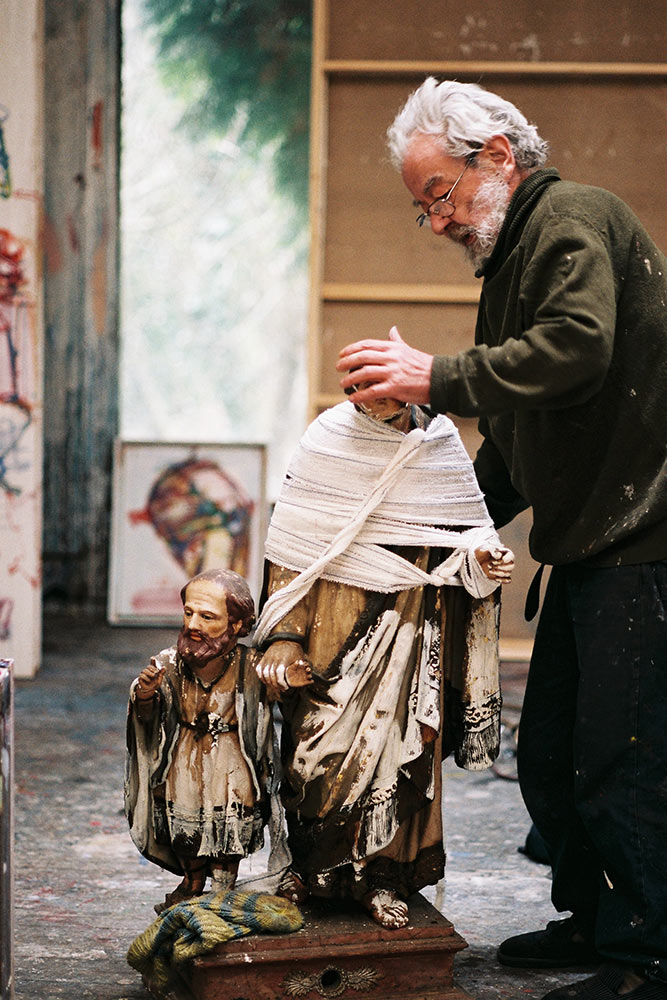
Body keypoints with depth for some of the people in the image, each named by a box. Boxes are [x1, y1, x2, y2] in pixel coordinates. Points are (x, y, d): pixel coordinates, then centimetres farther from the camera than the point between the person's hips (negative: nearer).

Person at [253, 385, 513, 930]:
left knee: (398, 746, -3)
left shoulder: (440, 443, 3)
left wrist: (484, 555, -11)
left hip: (410, 626, 1)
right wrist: (285, 635, -7)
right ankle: (310, 865, 21)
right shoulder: (329, 441, -2)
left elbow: (464, 527, 13)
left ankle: (384, 878, 11)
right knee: (316, 744, 0)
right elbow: (294, 547, -2)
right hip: (334, 626, -1)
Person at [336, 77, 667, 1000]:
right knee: (549, 759, 13)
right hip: (586, 543, 10)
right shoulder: (515, 251, 22)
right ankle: (591, 918, 27)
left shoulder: (573, 217, -8)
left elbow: (576, 348, -27)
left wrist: (438, 379, -26)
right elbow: (515, 437, 25)